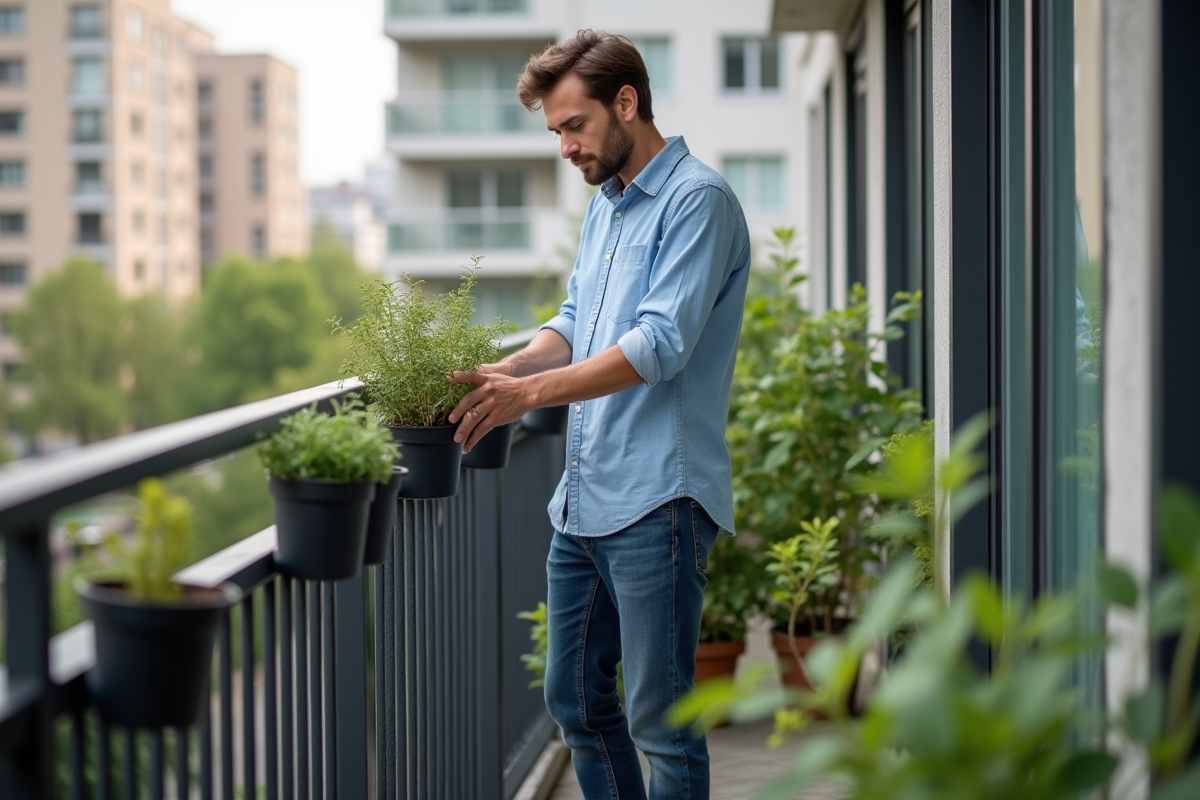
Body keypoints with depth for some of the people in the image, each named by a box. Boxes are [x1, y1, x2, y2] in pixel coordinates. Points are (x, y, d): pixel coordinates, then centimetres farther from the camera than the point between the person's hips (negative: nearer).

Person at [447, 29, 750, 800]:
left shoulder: (697, 200, -11)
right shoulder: (604, 208, 19)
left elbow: (661, 345, -19)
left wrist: (529, 394, -19)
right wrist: (500, 371, 1)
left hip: (655, 503, -9)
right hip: (582, 501, 9)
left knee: (659, 721, -3)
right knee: (576, 699, 17)